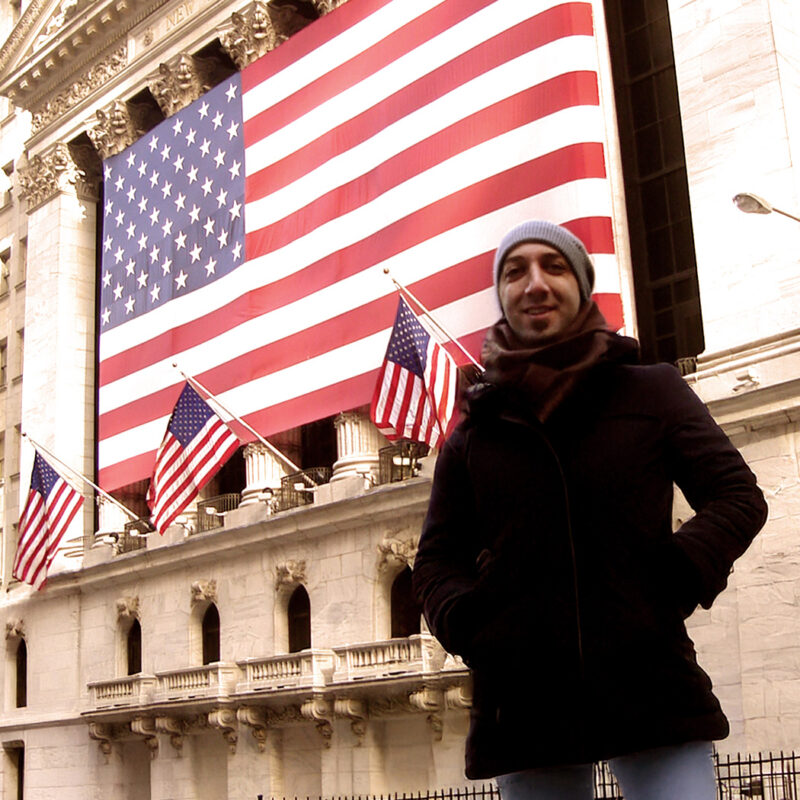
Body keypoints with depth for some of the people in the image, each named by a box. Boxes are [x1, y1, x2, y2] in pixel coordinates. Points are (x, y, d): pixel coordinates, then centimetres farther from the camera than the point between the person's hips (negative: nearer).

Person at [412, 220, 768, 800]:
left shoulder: (653, 392, 8)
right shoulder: (475, 434, 13)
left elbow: (738, 496, 7)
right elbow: (437, 558, 17)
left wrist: (678, 577, -12)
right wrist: (468, 623, -5)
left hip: (652, 686, -1)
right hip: (524, 704, 2)